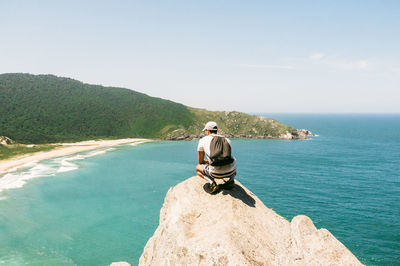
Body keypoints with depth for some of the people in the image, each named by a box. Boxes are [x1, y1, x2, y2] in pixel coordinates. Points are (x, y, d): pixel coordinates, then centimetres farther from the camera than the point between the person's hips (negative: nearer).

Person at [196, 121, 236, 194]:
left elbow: (201, 161, 21)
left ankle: (211, 181, -1)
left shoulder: (203, 140, 12)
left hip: (216, 173, -3)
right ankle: (230, 179, 14)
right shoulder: (227, 140, 21)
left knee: (198, 167, 27)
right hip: (230, 171, 3)